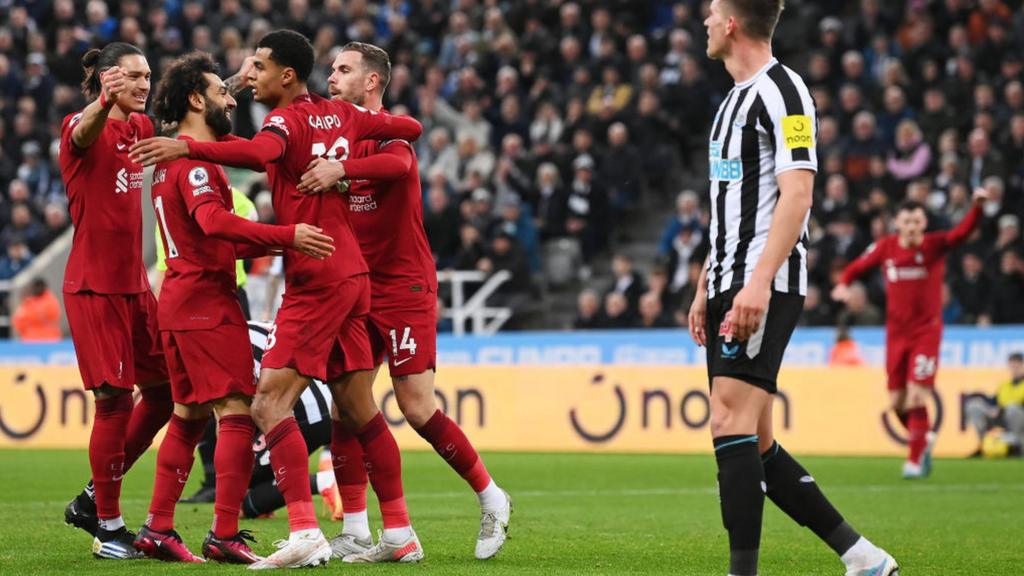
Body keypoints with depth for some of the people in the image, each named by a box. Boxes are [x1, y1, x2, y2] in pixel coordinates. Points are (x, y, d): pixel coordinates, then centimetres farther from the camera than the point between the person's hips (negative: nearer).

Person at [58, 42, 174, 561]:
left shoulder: (141, 127, 10)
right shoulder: (81, 127, -11)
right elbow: (83, 133, -35)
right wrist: (104, 103, -59)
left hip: (134, 284, 8)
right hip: (93, 286, -8)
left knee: (163, 391, 8)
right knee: (115, 399, -9)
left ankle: (93, 498, 21)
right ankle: (107, 526, 1)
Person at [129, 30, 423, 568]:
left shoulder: (288, 119, -11)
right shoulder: (341, 115, 12)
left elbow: (261, 150, -35)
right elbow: (410, 128, 22)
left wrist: (187, 147, -43)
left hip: (315, 281, -9)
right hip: (350, 274, 9)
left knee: (269, 404, -11)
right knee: (357, 405, 16)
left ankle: (305, 534, -21)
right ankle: (401, 533, 20)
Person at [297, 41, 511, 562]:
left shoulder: (389, 132, -11)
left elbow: (399, 165, -35)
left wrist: (341, 169, -47)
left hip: (403, 289, -7)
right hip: (354, 289, 7)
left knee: (418, 408, -7)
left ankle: (491, 499, 12)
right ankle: (355, 533, 0)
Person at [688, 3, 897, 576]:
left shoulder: (782, 90, -10)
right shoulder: (737, 98, 20)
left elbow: (796, 195, -19)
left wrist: (758, 283, -27)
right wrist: (705, 287, 24)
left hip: (765, 288, -10)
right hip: (731, 286, 10)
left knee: (731, 422, -18)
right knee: (753, 444, 7)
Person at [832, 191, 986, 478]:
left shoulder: (935, 245, -8)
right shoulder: (885, 247, 0)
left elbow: (962, 232, -25)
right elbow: (857, 266, 13)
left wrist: (977, 207, -42)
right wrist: (843, 284, -8)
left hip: (927, 332, -3)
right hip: (896, 333, 4)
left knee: (916, 397, -13)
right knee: (897, 402, 6)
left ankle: (915, 460, -3)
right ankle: (924, 438, 34)